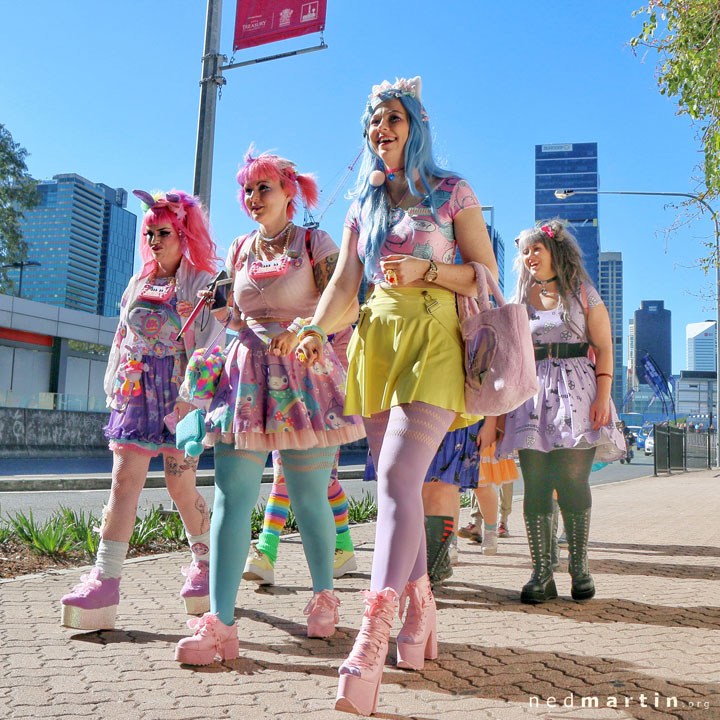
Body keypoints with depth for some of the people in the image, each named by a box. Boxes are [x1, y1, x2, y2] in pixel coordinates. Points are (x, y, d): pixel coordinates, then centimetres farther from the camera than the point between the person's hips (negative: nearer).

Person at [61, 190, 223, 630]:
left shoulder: (202, 282, 1)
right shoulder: (139, 284, 19)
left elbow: (209, 343, -8)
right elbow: (123, 341, 21)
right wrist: (116, 388, 14)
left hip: (181, 391, -5)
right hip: (138, 390, 5)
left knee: (181, 486, -1)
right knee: (124, 479, -6)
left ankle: (206, 566, 20)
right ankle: (105, 581, -8)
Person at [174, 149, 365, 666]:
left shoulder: (315, 243, 4)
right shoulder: (239, 250, 18)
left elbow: (348, 308, -5)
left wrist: (304, 328, -22)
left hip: (304, 374, -4)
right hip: (246, 375, 4)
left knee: (308, 498, 2)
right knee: (231, 496, -7)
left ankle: (324, 596, 24)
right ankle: (220, 623, -6)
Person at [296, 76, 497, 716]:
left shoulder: (451, 192, 6)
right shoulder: (365, 203, 18)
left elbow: (487, 273, 3)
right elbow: (344, 281, 10)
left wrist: (426, 270, -13)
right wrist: (316, 330, -8)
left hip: (433, 341, -5)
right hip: (377, 342, 5)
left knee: (397, 477, -19)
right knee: (397, 483, 4)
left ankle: (371, 644, -21)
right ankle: (421, 613, 19)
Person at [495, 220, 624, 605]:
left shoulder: (583, 293, 8)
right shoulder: (520, 301, 18)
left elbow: (604, 349, 3)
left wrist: (603, 396, -10)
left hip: (575, 392, -3)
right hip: (530, 394, 3)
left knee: (572, 482, -8)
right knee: (535, 484, -4)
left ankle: (579, 569, 5)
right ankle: (541, 574, 0)